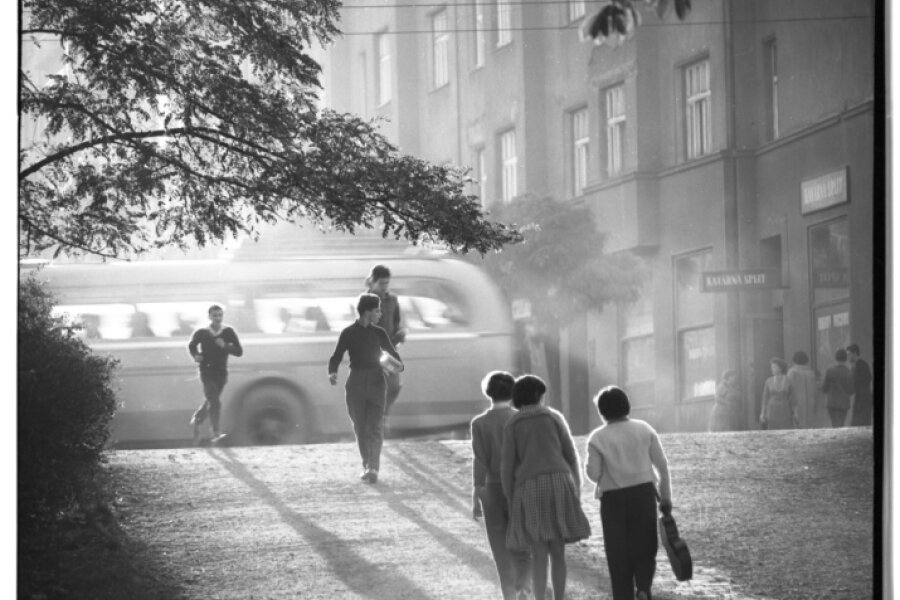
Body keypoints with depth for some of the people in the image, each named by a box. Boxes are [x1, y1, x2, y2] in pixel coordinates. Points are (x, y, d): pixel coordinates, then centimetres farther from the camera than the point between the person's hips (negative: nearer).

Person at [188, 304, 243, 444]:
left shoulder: (228, 332, -1)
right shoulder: (201, 333, -3)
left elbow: (239, 352, -5)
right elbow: (192, 346, 16)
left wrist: (225, 346, -21)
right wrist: (195, 355, -4)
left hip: (221, 373, 3)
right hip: (207, 371, -3)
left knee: (210, 402, 16)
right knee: (215, 402, -16)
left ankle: (197, 420, 44)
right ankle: (216, 433, -17)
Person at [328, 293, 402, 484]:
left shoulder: (378, 333, 8)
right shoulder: (348, 333, 0)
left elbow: (392, 353, 16)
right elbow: (335, 357, -3)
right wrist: (332, 373, -24)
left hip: (376, 382, 1)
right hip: (356, 382, -1)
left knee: (375, 427, -12)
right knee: (360, 428, 5)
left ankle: (372, 468, -18)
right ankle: (367, 466, 21)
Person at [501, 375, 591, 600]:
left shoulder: (511, 426, 6)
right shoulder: (555, 417, 10)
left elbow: (507, 467, 2)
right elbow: (571, 456, 8)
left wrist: (510, 502, 9)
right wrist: (577, 493, 14)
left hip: (530, 489, -1)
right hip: (558, 486, 1)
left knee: (539, 555, 1)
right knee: (558, 551, 11)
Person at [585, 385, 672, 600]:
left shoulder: (597, 438, -7)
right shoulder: (644, 429, 0)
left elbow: (593, 474, -8)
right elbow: (662, 464, 0)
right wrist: (666, 496, 8)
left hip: (614, 499, -1)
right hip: (644, 494, 2)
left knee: (619, 555, 9)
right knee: (644, 549, 12)